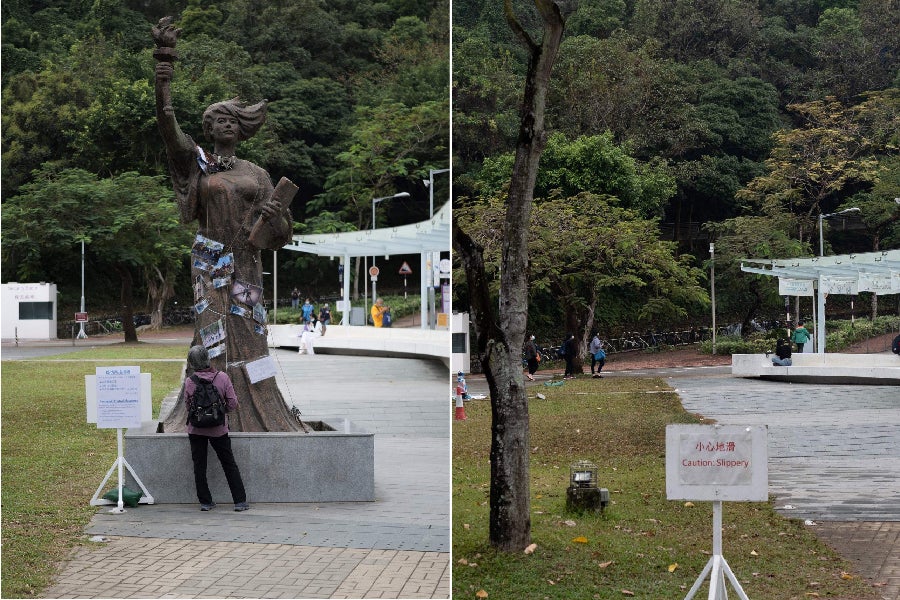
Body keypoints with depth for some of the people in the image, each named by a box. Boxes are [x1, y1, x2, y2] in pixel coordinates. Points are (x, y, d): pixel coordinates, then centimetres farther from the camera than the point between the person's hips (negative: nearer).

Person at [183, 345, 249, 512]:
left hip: (196, 430, 0)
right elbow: (233, 403, -9)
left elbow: (187, 405, 0)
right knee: (230, 465, 10)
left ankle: (205, 502, 14)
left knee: (199, 467, 11)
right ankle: (240, 501, 9)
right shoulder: (222, 377, -13)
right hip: (218, 429, 0)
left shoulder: (189, 382, -11)